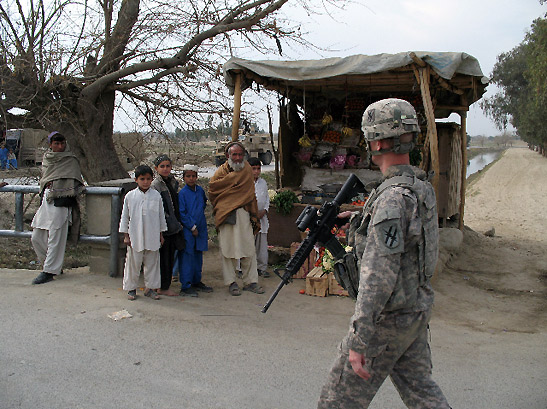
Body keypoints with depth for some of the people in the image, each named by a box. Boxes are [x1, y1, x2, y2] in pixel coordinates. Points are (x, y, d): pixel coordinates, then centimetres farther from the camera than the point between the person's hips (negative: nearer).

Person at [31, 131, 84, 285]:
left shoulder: (71, 160, -1)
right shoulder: (46, 159, 16)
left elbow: (74, 183, -3)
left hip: (60, 203, -7)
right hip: (46, 201, 7)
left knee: (55, 239, -7)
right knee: (36, 238, 7)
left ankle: (49, 271, 0)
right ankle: (54, 266, 21)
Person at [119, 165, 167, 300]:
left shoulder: (156, 195, 2)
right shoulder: (130, 196, 0)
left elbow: (161, 215, 10)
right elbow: (125, 216, 5)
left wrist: (161, 234, 10)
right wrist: (125, 235, 3)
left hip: (152, 237, 1)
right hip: (135, 237, -1)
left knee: (152, 263, 8)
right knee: (133, 263, 6)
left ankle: (150, 288, 21)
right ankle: (131, 288, 20)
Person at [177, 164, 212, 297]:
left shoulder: (200, 190, 7)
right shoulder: (182, 193, -9)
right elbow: (182, 214, -11)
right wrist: (192, 227, -11)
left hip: (200, 228, 6)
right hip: (187, 230, -6)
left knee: (198, 255, 13)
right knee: (187, 256, -4)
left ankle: (197, 282, 25)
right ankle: (185, 286, 3)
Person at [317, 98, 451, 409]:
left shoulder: (393, 199, -26)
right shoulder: (423, 187, 4)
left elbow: (378, 278, -28)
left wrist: (359, 341, -24)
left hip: (389, 320, -9)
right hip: (418, 312, 9)